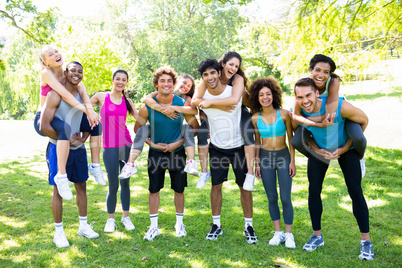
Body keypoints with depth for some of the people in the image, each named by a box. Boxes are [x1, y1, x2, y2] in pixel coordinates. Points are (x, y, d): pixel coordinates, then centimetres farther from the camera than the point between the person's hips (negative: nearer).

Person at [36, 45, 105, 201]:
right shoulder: (46, 73, -16)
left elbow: (81, 89, -15)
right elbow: (64, 94, -28)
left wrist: (90, 110, -32)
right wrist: (85, 110, -34)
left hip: (60, 118, 7)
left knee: (96, 124, -3)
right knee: (65, 128, -39)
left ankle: (95, 165, 8)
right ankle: (61, 176, -35)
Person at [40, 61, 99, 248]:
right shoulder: (55, 95, -14)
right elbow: (44, 126, -19)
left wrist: (84, 138, -4)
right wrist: (66, 141, -14)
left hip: (78, 148, 6)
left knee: (81, 186, 13)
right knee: (59, 189, 3)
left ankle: (83, 226, 27)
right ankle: (59, 232, 16)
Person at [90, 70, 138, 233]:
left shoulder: (127, 101, 9)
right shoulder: (101, 97, 2)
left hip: (126, 144, 3)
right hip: (110, 147, -3)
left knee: (125, 183, 9)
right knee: (113, 186, 0)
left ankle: (126, 217, 23)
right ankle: (110, 219, 19)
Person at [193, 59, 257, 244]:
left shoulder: (234, 92, -13)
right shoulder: (202, 97, -5)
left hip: (238, 147, -2)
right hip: (217, 148, 2)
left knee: (245, 186, 5)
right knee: (216, 185, 7)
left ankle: (248, 226, 19)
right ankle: (216, 225, 22)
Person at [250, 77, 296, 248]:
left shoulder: (284, 114, -7)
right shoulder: (255, 118, -1)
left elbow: (291, 139, -1)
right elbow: (257, 142, 8)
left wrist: (292, 161, -4)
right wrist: (256, 163, 6)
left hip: (283, 157, -2)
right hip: (265, 158, 2)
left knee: (286, 198, -2)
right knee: (272, 198, 8)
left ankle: (289, 234, 13)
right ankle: (278, 233, 21)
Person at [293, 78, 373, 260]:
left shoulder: (339, 106, -35)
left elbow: (363, 120, -16)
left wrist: (345, 148, -17)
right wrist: (317, 150, -17)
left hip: (346, 148, -3)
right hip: (319, 149, 3)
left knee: (355, 191, -6)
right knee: (313, 190, 1)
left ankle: (365, 241, 8)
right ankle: (317, 235, 18)